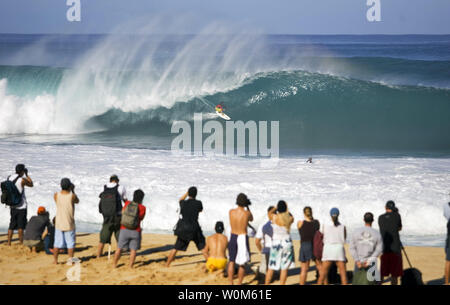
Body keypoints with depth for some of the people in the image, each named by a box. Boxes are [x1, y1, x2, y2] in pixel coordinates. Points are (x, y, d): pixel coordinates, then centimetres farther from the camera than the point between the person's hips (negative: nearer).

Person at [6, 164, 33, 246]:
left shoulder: (9, 178, 1)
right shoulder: (22, 180, -17)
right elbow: (31, 184, 1)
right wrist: (27, 174, 9)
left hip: (12, 206, 6)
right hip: (21, 206, -6)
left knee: (11, 225, 11)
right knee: (20, 226, 1)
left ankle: (9, 243, 10)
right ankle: (21, 243, 5)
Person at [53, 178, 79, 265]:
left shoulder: (56, 195, -8)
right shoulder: (72, 196, -13)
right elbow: (77, 201, 8)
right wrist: (73, 190, 15)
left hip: (59, 224, 2)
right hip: (69, 224, -2)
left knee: (57, 243, 10)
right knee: (70, 243, 7)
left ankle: (55, 260, 13)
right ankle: (70, 260, 6)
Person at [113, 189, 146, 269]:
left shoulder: (127, 203, -4)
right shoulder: (142, 208, -12)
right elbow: (141, 218, 2)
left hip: (124, 230, 3)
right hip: (135, 232, -2)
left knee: (119, 249, 14)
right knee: (133, 250, 8)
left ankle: (115, 265, 20)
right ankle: (130, 266, 6)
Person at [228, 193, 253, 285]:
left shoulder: (231, 212, -8)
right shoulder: (247, 213, -16)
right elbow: (251, 219, 9)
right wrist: (247, 207, 11)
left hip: (233, 237, 3)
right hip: (243, 238, -3)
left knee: (231, 261, 17)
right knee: (242, 264, 8)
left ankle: (230, 283, 17)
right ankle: (239, 284, 11)